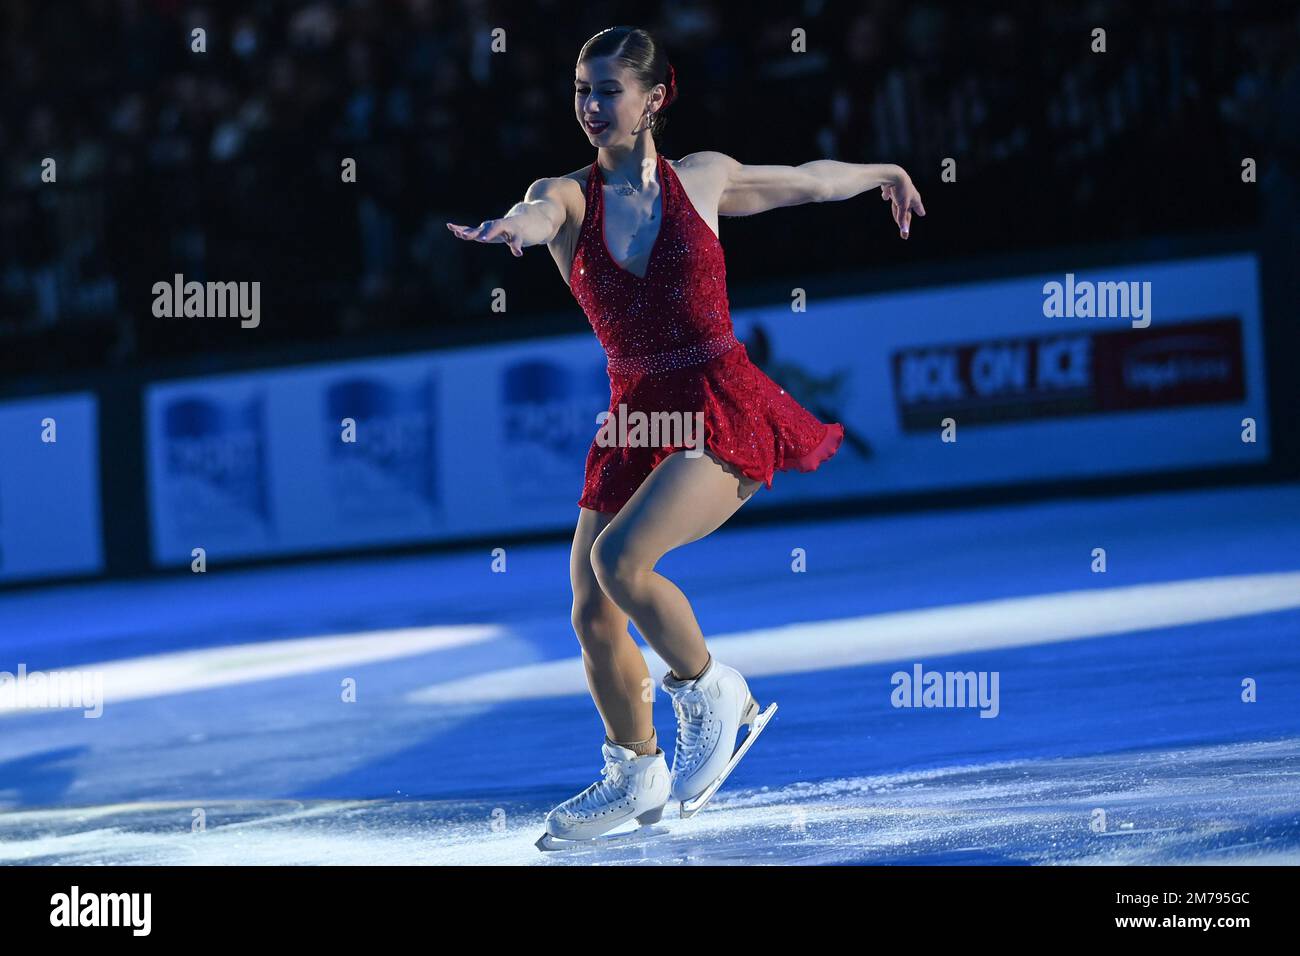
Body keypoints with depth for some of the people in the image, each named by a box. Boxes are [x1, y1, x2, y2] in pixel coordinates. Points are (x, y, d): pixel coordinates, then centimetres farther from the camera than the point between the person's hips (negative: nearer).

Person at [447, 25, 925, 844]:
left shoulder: (703, 179, 0)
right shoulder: (569, 197, 0)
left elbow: (809, 180, 19)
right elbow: (542, 212, -26)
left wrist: (885, 174, 37)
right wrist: (515, 225, -52)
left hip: (723, 410, -4)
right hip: (634, 417, 4)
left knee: (619, 558, -26)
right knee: (592, 617, 5)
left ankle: (711, 692, -1)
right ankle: (636, 776, 28)